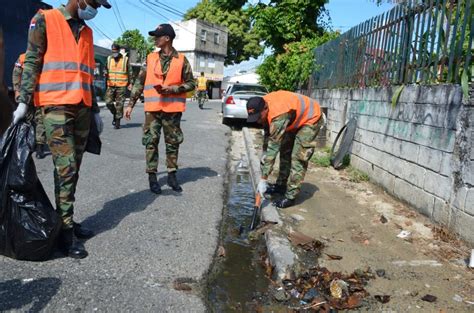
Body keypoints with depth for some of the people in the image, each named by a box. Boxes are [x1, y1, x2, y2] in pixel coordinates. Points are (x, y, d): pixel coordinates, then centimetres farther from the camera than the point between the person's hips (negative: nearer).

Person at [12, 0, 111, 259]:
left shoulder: (87, 32, 20)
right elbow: (31, 63, -4)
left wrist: (95, 111, 21)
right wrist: (23, 102, -12)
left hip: (82, 108, 6)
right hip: (56, 107, -6)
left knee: (73, 169, 7)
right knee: (66, 168, -11)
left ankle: (66, 220, 16)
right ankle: (65, 231, -4)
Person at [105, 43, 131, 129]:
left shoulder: (125, 59, 2)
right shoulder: (109, 59, 11)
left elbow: (129, 72, 5)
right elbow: (106, 70, 19)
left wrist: (130, 83, 1)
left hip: (121, 86, -3)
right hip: (111, 85, 3)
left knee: (119, 104, -2)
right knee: (108, 102, -4)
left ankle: (117, 121, 7)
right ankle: (115, 114, 22)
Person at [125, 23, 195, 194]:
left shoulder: (181, 59, 0)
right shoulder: (151, 58, 7)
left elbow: (191, 83, 2)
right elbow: (139, 82, 9)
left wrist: (172, 89, -13)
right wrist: (131, 104, 6)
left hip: (172, 108, -1)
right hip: (153, 108, 2)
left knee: (173, 142, 7)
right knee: (151, 142, 1)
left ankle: (172, 175, 18)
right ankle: (152, 176, 9)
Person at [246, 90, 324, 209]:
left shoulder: (279, 115, -40)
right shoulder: (262, 105, -15)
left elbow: (273, 148, -41)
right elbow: (268, 133, 3)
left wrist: (263, 179, -39)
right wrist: (265, 153, -3)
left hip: (310, 118, -9)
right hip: (295, 119, 9)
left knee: (298, 157, -15)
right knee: (285, 151, 13)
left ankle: (290, 196, -11)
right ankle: (281, 185, 25)